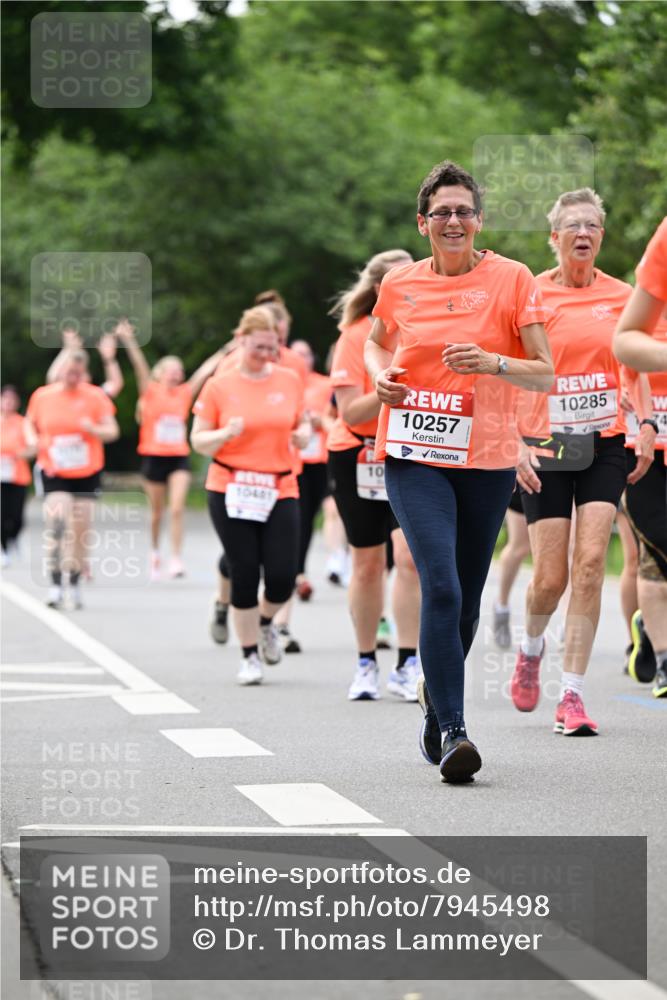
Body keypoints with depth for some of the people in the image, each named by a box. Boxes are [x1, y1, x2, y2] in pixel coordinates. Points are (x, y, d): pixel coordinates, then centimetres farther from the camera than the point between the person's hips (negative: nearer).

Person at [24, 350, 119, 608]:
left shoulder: (95, 396, -3)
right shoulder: (42, 396, 0)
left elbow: (112, 431, -3)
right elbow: (30, 423, 15)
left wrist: (93, 429, -24)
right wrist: (32, 439, -7)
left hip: (87, 473, 1)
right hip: (54, 473, -1)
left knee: (80, 531, 5)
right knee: (56, 524, -20)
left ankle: (74, 584, 21)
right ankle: (55, 585, -20)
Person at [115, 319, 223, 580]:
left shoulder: (185, 393, 6)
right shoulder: (151, 392, -1)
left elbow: (205, 371, 7)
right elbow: (140, 366, -13)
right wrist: (129, 341, -25)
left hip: (179, 457, 1)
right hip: (154, 457, -1)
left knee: (177, 509, -11)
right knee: (157, 512, 9)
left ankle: (176, 559, -11)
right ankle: (155, 552, 30)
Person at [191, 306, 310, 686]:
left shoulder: (290, 381, 6)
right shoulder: (219, 386, -1)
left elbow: (303, 424, 19)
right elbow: (199, 441, 2)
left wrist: (303, 434, -4)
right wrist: (225, 434, -18)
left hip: (280, 490, 2)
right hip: (231, 492, -2)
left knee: (283, 577, -6)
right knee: (244, 575, -3)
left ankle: (266, 623, 28)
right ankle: (250, 655, 13)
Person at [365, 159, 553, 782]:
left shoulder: (512, 279, -2)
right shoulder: (399, 284, 4)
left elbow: (545, 375, -2)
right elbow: (377, 342, 25)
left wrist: (492, 363, -21)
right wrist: (380, 376, 3)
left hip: (488, 457, 1)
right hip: (414, 456, -1)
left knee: (466, 597, 10)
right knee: (441, 586, -17)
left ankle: (436, 713, 32)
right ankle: (452, 731, -19)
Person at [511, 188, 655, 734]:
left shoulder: (621, 296, 6)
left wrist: (646, 427, 4)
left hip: (605, 442, 2)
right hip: (548, 443, -2)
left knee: (590, 563, -10)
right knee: (551, 576, -3)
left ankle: (571, 696, -5)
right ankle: (531, 646, 32)